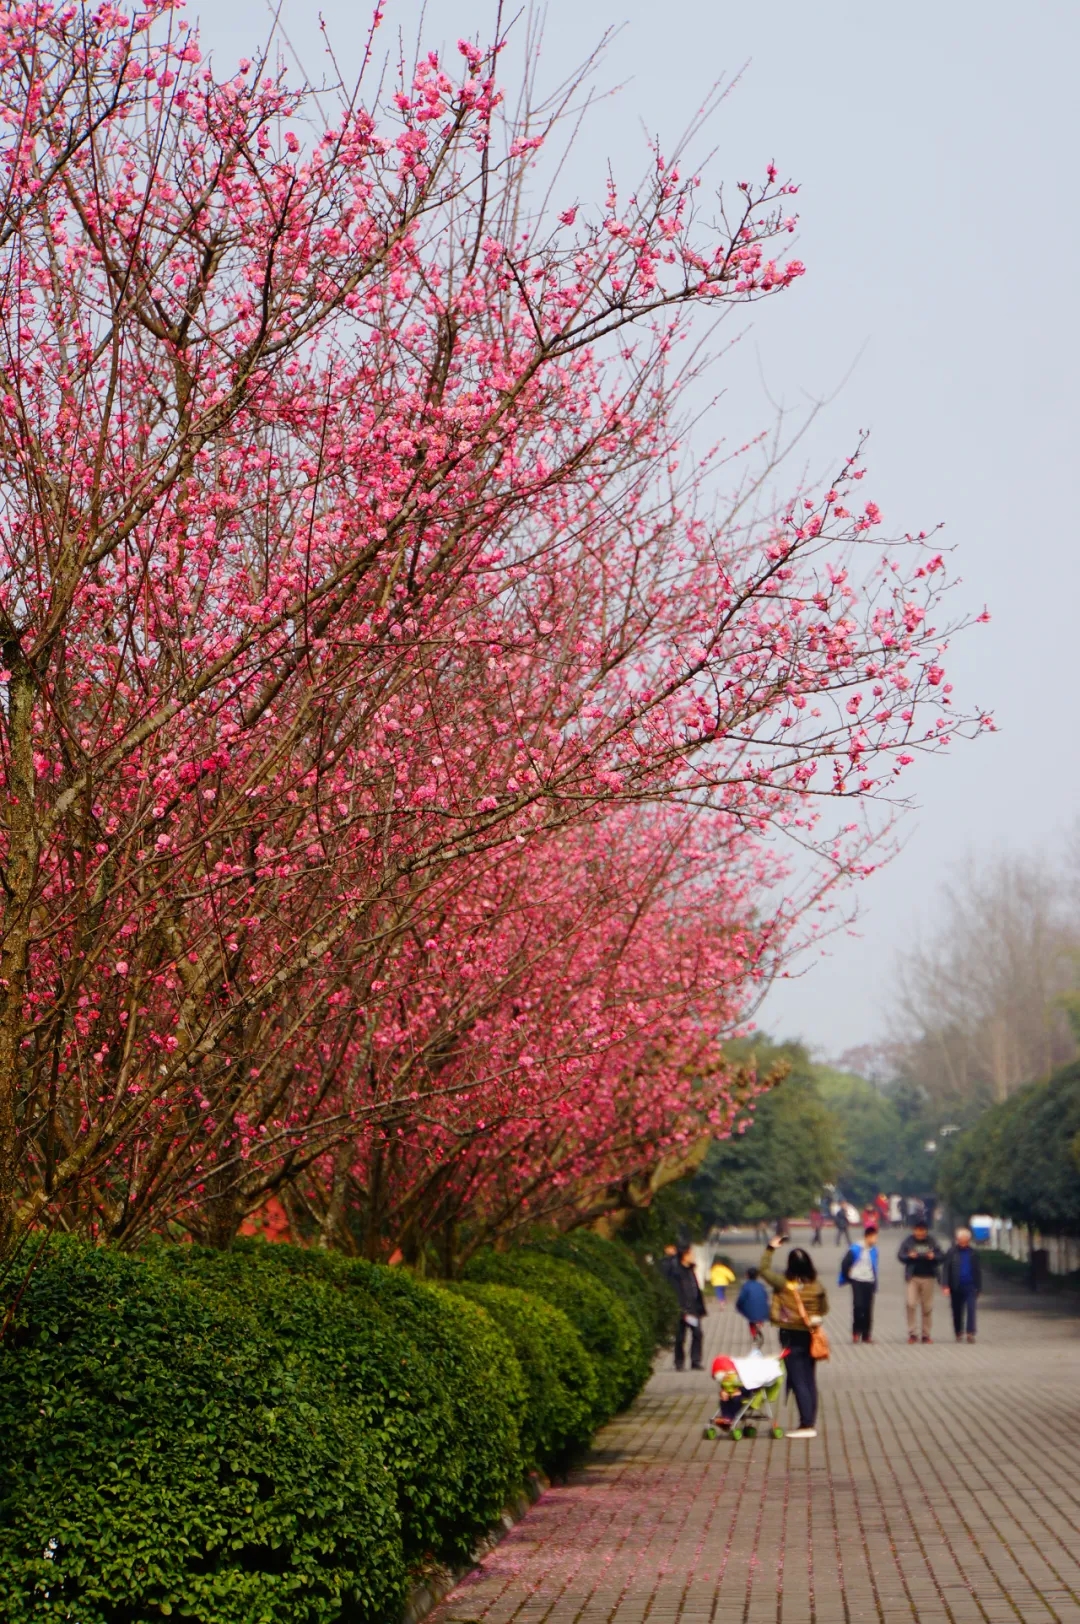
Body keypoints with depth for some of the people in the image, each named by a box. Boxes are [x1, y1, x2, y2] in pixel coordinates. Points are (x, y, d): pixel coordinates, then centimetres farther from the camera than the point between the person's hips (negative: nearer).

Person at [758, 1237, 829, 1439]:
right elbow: (824, 1309, 10)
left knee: (798, 1381, -3)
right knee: (810, 1380, 11)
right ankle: (811, 1423, 15)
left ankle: (806, 1424, -9)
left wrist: (770, 1248, 9)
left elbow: (763, 1269, 1)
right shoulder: (817, 1285, -3)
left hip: (791, 1335, -4)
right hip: (810, 1335, 4)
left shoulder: (784, 1283, -13)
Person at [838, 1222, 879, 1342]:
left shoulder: (873, 1250, 5)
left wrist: (875, 1282, 15)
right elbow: (845, 1263, -4)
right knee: (858, 1305, -13)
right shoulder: (855, 1249, -10)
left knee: (868, 1308, 3)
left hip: (869, 1282, 4)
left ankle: (866, 1334, 9)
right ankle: (856, 1332, 1)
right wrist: (848, 1277, 2)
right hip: (857, 1281, -4)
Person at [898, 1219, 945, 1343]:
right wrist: (909, 1256, -14)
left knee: (927, 1307, 3)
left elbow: (941, 1256, 6)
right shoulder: (908, 1241, 5)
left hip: (928, 1277, 1)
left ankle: (926, 1334, 10)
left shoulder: (931, 1241, 6)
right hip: (913, 1277, -1)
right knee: (911, 1304, -12)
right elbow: (900, 1255, 5)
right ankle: (911, 1333, -6)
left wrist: (934, 1257, -15)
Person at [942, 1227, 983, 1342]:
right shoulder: (951, 1252, 3)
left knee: (971, 1309, -12)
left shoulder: (973, 1253, 8)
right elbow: (945, 1269, 0)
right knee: (957, 1311, 7)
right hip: (956, 1287, 0)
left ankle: (971, 1333, -14)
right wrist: (946, 1285, -9)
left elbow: (978, 1271, 12)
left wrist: (978, 1288, 9)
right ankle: (959, 1333, 20)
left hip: (970, 1287, 0)